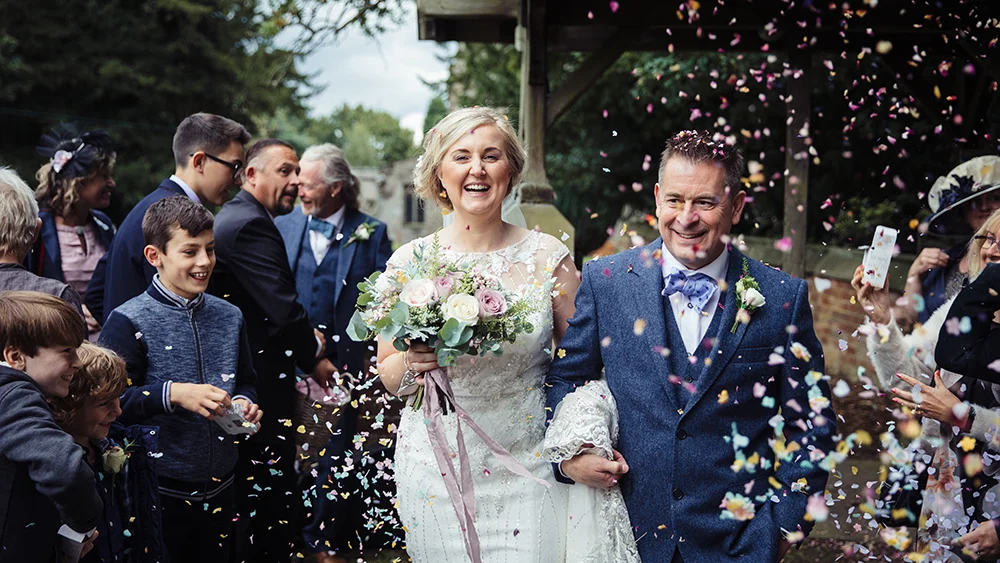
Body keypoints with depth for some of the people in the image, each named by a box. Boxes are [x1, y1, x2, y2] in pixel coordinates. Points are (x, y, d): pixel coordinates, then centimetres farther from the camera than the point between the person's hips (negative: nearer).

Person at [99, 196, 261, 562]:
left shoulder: (229, 317, 7)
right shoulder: (129, 322, -10)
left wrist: (243, 403, -4)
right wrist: (173, 394, -25)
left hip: (220, 487, 5)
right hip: (160, 492, -5)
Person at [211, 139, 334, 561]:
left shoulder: (233, 216, 16)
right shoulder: (251, 225, -18)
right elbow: (284, 308, -21)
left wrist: (306, 333, 6)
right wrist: (315, 358, -6)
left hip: (242, 379, 11)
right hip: (264, 384, -11)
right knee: (272, 500, -3)